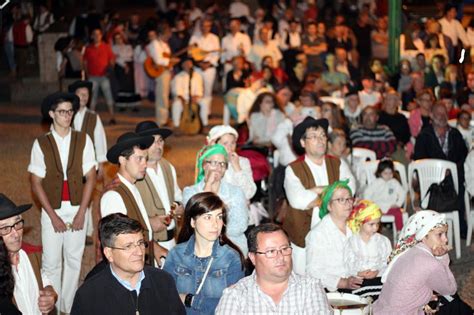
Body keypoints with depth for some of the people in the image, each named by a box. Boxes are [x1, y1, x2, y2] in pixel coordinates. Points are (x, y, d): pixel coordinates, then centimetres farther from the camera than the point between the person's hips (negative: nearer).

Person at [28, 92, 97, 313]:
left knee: (74, 261, 8)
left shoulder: (83, 140, 0)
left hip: (77, 209, 1)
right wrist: (53, 216, -8)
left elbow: (90, 178, 0)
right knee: (51, 263, 1)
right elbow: (36, 183, -2)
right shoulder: (41, 144, -2)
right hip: (52, 210, -1)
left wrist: (81, 213, -6)